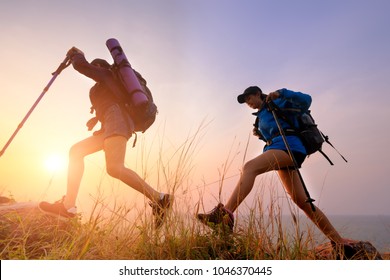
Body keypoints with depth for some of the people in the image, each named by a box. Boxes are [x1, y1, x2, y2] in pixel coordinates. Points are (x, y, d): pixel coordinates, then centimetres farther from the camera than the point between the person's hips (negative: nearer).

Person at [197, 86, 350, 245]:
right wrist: (261, 135, 15)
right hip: (282, 150, 10)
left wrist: (281, 93, -9)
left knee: (249, 167, -33)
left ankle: (225, 214, -48)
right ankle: (339, 241, 15)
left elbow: (306, 100, 1)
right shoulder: (261, 117, 31)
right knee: (301, 201, 6)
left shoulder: (276, 104, 11)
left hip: (289, 146, -9)